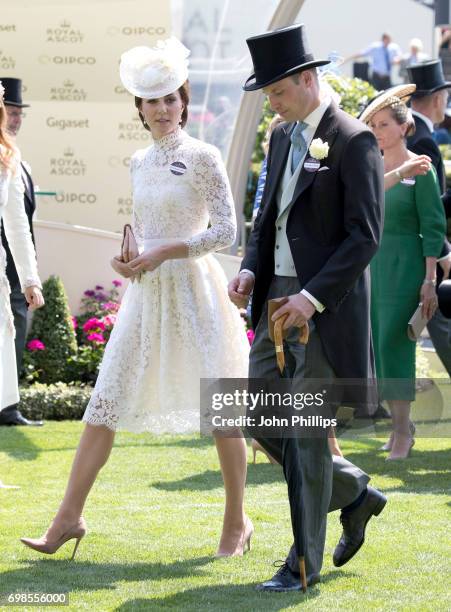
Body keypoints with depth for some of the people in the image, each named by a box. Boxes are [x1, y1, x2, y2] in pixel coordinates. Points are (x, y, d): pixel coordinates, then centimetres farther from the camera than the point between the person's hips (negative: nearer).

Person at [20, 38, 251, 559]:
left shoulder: (202, 157, -6)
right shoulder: (139, 162, 12)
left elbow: (225, 229, -10)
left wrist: (166, 252, -16)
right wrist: (126, 259, 2)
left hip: (193, 288, -6)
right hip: (146, 293, 6)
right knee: (105, 402, 0)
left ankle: (237, 522, 14)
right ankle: (69, 516, 2)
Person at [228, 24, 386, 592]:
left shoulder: (353, 141, -12)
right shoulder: (282, 137, 13)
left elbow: (364, 235, -15)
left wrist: (313, 296, -22)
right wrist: (250, 269, 3)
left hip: (325, 305, -8)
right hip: (277, 300, 8)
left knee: (307, 432, -5)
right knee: (263, 422, 9)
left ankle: (305, 562, 5)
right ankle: (354, 494, 27)